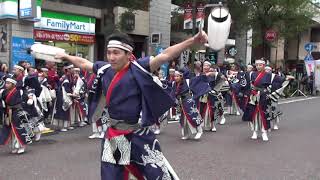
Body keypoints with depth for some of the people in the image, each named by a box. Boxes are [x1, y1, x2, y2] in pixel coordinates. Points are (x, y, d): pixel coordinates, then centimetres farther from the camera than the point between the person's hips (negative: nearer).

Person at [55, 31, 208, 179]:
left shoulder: (139, 68, -15)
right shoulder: (105, 69, 1)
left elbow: (165, 55, -27)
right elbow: (83, 63, 18)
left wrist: (192, 41, -38)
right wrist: (65, 56, 33)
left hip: (138, 136, -5)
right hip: (112, 135, 5)